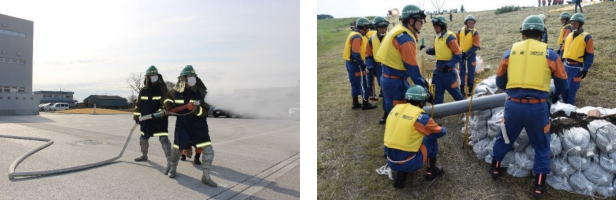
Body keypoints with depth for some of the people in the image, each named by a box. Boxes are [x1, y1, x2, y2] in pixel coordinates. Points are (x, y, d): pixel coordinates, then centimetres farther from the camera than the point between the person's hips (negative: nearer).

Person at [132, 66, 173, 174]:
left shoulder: (162, 89, -8)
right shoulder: (143, 91, 6)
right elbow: (138, 105, 13)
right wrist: (136, 116, 10)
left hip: (159, 119, -5)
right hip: (146, 119, 6)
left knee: (163, 138, -16)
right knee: (143, 138, 18)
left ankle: (169, 162, -18)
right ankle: (144, 156, 44)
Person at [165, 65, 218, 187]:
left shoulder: (200, 93, -8)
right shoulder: (176, 92, -2)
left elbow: (205, 111, -14)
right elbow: (169, 99, 21)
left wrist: (198, 110, -33)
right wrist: (168, 103, 0)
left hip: (198, 125, -1)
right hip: (182, 125, 1)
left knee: (208, 150, -11)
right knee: (177, 148, 13)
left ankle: (206, 177, 2)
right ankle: (173, 168, 44)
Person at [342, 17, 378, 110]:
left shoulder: (353, 34, 12)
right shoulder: (357, 37, -19)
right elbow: (356, 54, -25)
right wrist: (362, 64, -19)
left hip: (350, 62, 10)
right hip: (356, 64, -10)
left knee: (355, 84, 17)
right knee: (364, 84, 1)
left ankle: (355, 103, 25)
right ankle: (365, 103, 9)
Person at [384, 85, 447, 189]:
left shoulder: (395, 108, 3)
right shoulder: (420, 116, -13)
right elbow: (441, 132, 4)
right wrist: (443, 129, 28)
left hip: (390, 161, 5)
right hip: (409, 163, -5)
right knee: (431, 137, 12)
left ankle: (400, 173, 17)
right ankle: (431, 171, 26)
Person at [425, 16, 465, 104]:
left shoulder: (450, 37, -16)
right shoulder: (437, 37, 8)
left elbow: (458, 55, -16)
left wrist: (449, 65, -28)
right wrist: (427, 50, 0)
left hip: (448, 70, -7)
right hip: (438, 70, 7)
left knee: (454, 91, 6)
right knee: (437, 92, 9)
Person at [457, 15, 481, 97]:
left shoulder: (475, 33, -9)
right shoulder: (460, 31, 1)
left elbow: (475, 46, -14)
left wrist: (467, 53, -21)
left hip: (471, 54, -3)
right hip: (461, 54, 3)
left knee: (471, 72, 0)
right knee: (462, 72, 8)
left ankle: (470, 89, 12)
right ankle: (462, 89, 17)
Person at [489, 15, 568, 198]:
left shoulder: (510, 52, 5)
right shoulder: (549, 54, 1)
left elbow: (500, 82, 12)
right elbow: (562, 84, 12)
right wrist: (555, 96, 34)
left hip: (513, 105, 2)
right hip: (537, 107, -1)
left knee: (505, 138, 24)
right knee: (541, 146, 17)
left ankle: (495, 168, 39)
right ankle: (539, 185, 22)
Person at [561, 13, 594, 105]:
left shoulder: (587, 37, -6)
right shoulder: (569, 36, 12)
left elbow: (590, 55, -7)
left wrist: (585, 69, -13)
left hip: (576, 67, -6)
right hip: (566, 65, 6)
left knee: (571, 89, -5)